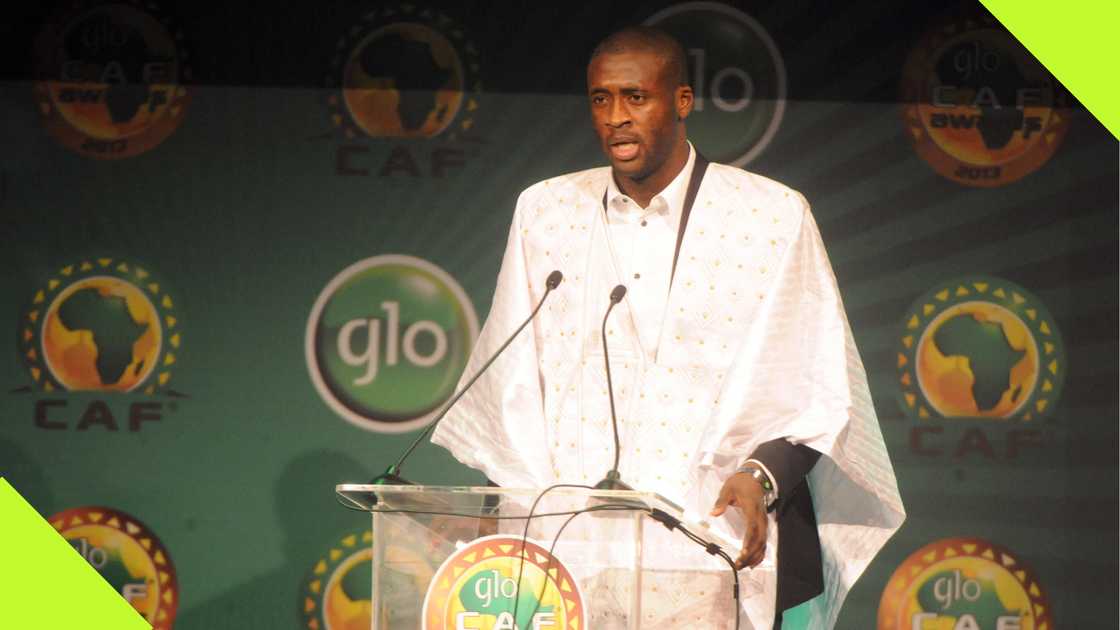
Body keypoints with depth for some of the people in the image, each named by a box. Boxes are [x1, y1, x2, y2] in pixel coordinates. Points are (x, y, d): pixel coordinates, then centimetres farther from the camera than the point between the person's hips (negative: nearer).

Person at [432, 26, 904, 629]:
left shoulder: (776, 216, 3)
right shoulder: (545, 212, 12)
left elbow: (823, 395, 3)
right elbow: (514, 388, 12)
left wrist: (762, 477, -15)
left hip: (726, 541, -2)